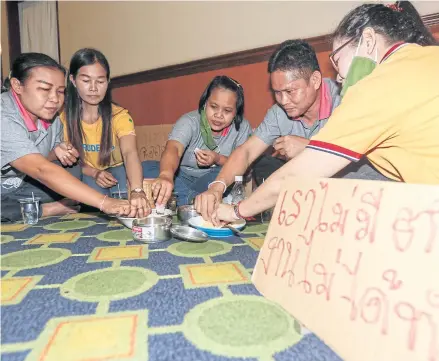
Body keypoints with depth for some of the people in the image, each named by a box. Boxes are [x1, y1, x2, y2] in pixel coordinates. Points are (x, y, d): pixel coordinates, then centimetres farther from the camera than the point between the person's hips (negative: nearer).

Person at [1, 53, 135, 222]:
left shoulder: (50, 118, -6)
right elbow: (42, 170, -41)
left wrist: (57, 151, -15)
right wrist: (104, 202, -51)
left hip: (20, 187, 6)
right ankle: (46, 210, -11)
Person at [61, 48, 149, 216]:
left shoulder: (119, 116, -19)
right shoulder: (63, 117, -11)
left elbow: (130, 153, -37)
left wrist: (137, 191, -57)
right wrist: (94, 173, -25)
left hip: (115, 173, 0)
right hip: (83, 177, 0)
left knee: (122, 174, -29)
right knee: (93, 187, -28)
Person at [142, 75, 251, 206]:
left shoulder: (242, 128, -10)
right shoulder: (190, 121, -19)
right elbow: (173, 149, -38)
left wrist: (219, 159, -27)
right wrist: (166, 174, -61)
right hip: (182, 177, 0)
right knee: (146, 168, -24)